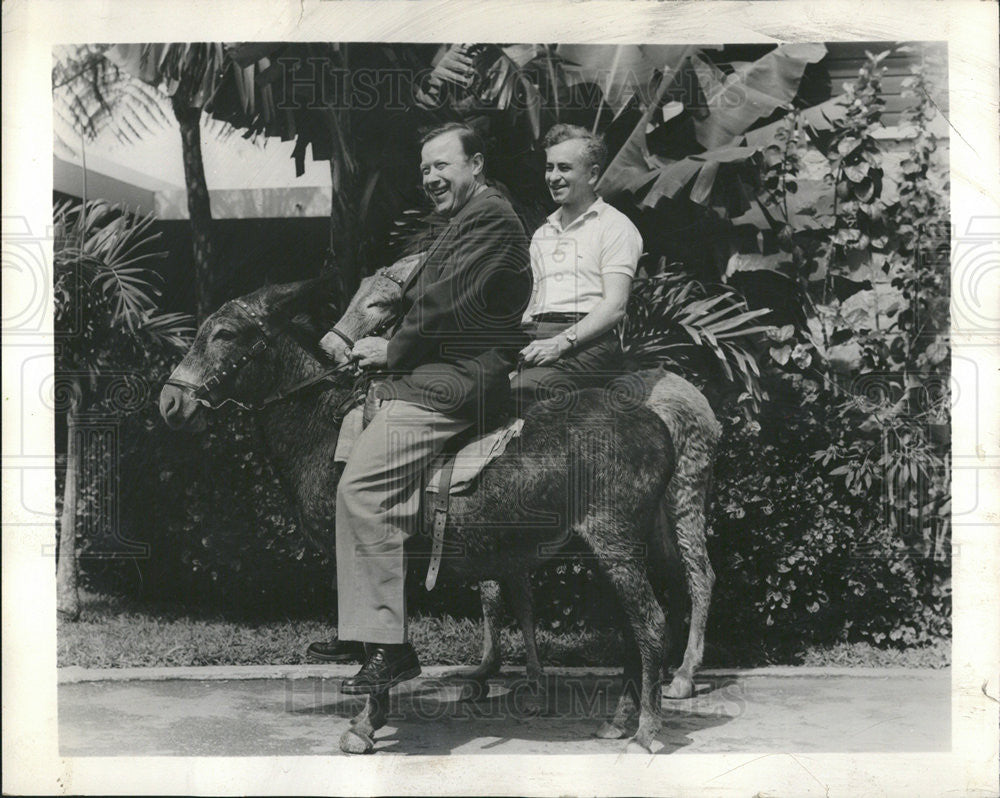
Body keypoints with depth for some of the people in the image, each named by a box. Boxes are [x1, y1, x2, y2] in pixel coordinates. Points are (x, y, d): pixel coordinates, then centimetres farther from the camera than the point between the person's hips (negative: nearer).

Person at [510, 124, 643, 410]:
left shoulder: (614, 226, 7)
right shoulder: (543, 234, 29)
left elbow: (615, 306, -5)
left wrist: (561, 343, -17)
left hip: (587, 340, -6)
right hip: (534, 334, 6)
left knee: (524, 387, -37)